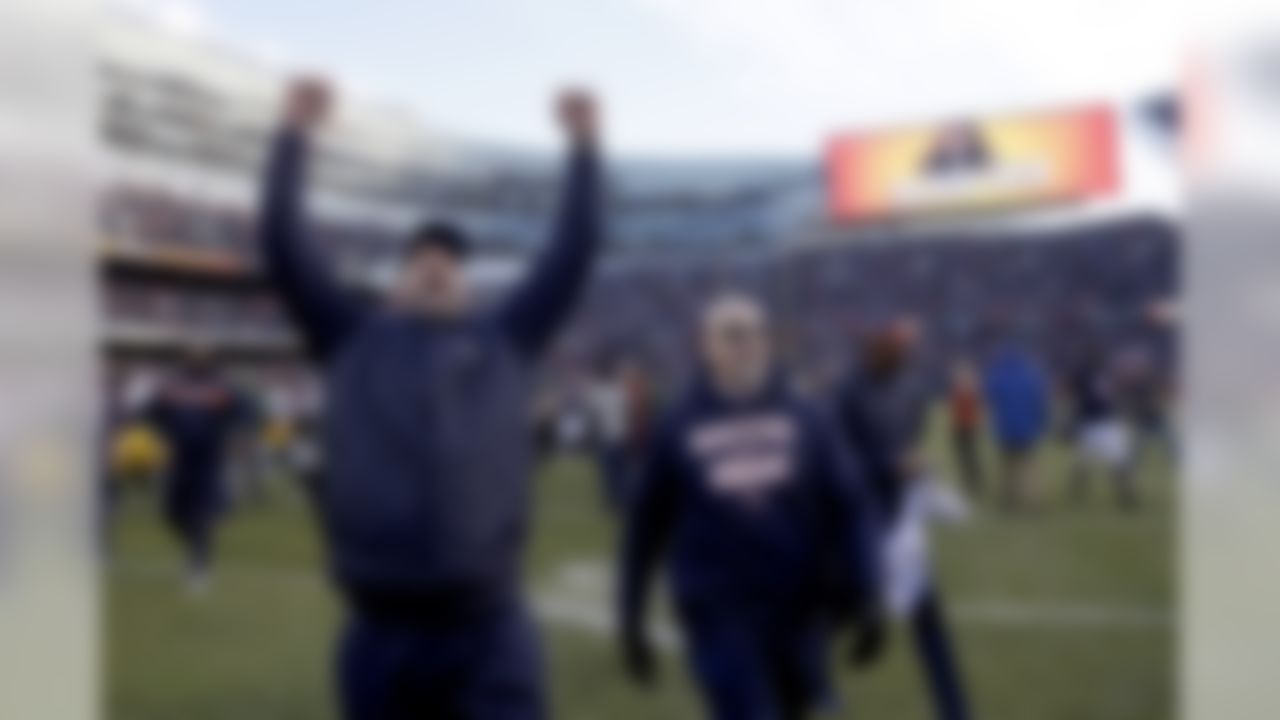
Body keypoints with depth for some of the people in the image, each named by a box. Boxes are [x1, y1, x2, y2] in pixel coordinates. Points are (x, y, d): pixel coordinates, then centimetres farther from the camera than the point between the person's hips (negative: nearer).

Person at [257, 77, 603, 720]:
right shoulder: (353, 343, 12)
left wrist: (584, 147, 12)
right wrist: (294, 137, 7)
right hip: (382, 633, 1)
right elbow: (282, 248, 7)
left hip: (489, 630, 0)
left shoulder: (503, 342, 13)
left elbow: (575, 252, 11)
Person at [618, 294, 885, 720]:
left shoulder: (805, 422, 4)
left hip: (798, 610, 3)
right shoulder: (678, 429, 0)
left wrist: (865, 602, -5)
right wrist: (631, 620, 8)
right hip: (720, 616, -3)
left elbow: (848, 509, 3)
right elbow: (647, 525, 6)